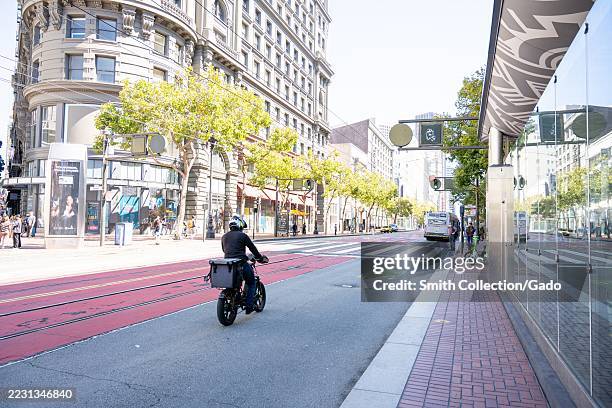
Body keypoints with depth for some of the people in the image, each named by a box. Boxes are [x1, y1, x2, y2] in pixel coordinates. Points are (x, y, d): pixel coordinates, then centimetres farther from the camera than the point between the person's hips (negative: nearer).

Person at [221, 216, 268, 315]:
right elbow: (253, 249, 1)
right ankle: (249, 306, 8)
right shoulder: (243, 235, -3)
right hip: (241, 264, -5)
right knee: (251, 283, 14)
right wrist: (261, 258, 15)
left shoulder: (224, 236, 13)